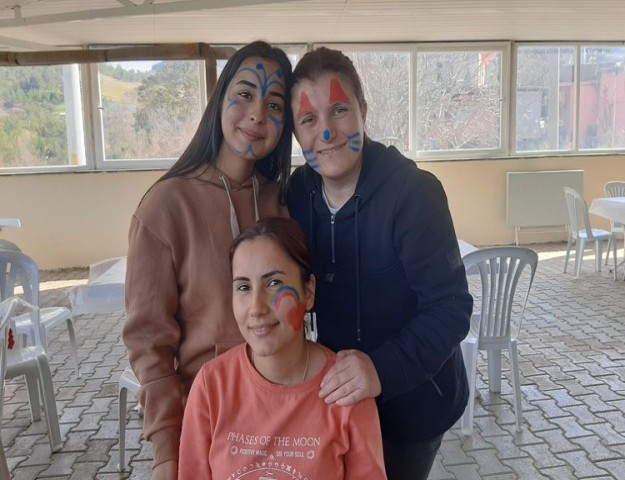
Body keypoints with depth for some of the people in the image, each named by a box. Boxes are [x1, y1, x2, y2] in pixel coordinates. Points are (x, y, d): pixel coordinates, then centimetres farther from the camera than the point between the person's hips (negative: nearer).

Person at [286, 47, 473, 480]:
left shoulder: (412, 192, -25)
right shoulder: (299, 190, -7)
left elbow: (450, 308, -25)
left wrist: (383, 369, -39)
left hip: (411, 398, -5)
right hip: (337, 393, 5)